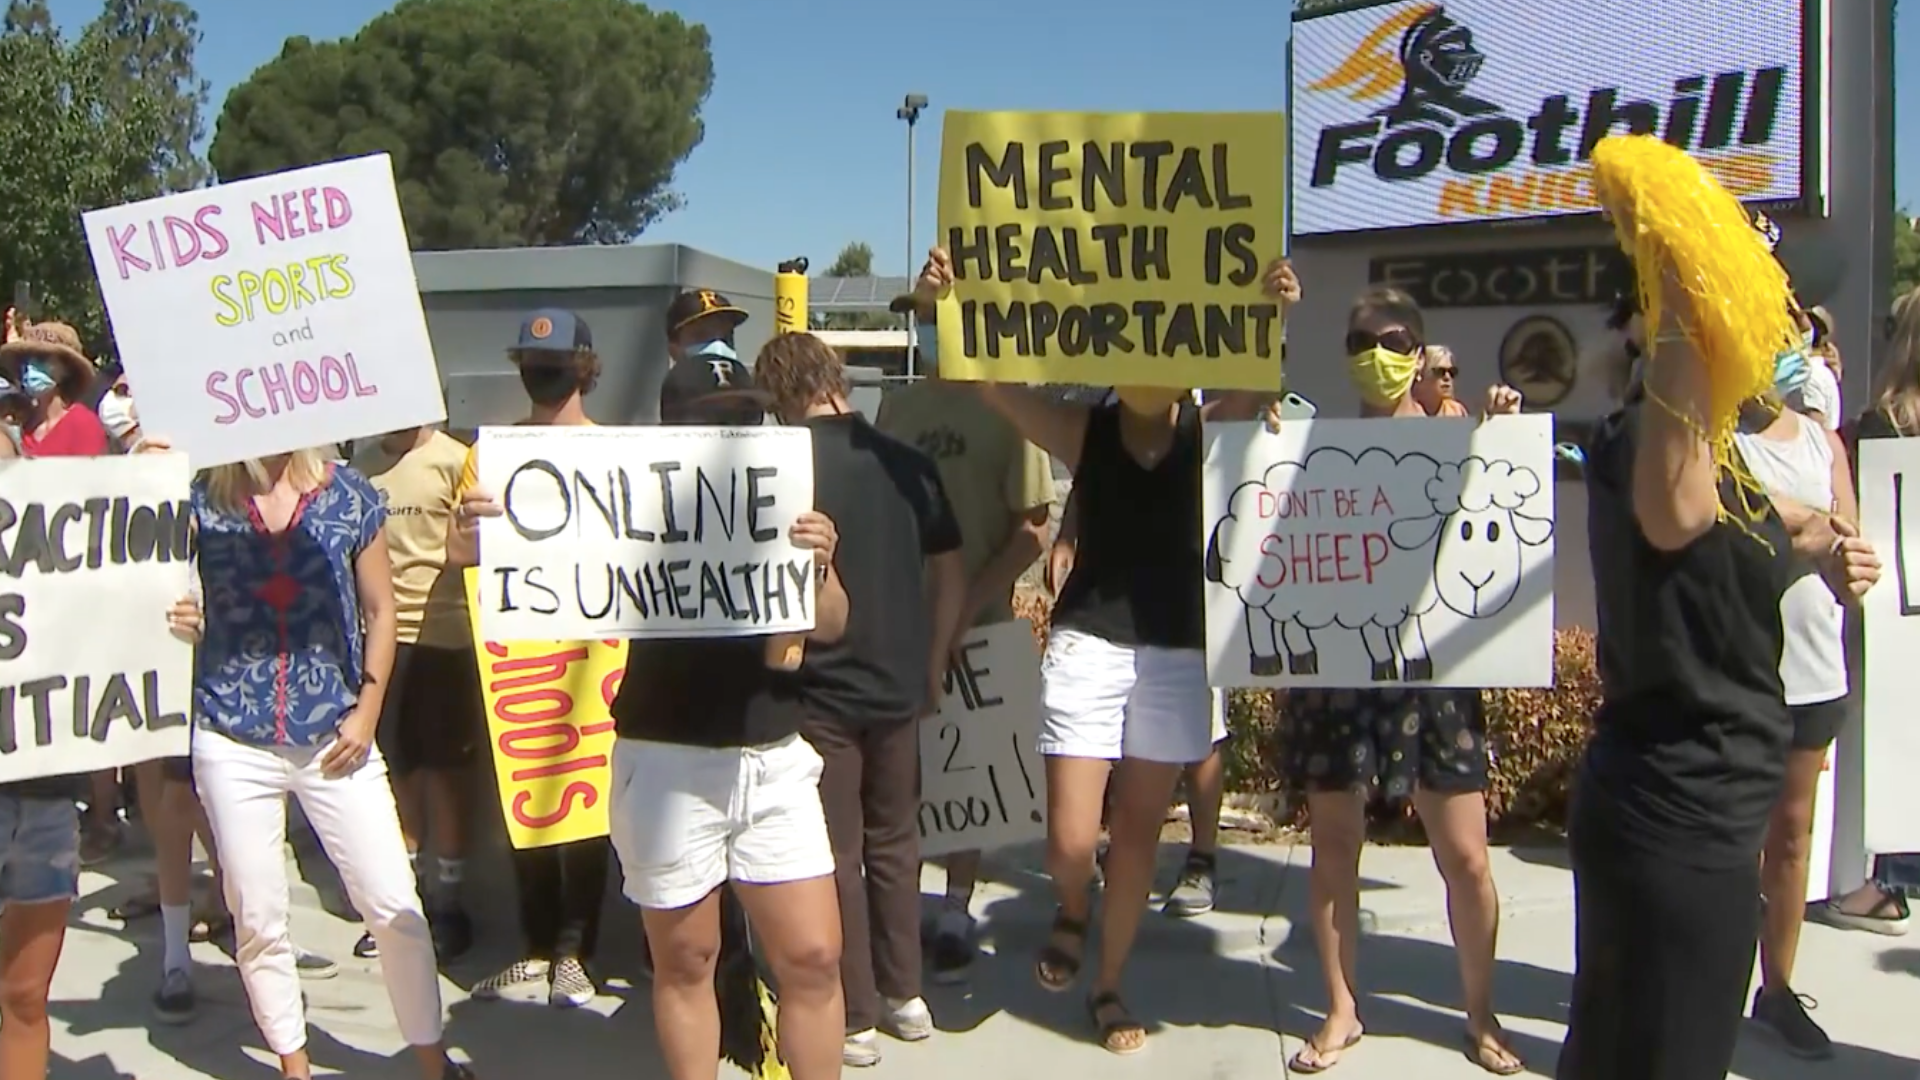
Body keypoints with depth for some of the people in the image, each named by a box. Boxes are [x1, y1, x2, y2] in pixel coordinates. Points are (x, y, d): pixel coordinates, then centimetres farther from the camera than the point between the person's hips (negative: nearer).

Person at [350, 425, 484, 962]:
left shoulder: (454, 460, -5)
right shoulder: (362, 463, 8)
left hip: (440, 636, -4)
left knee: (443, 769, 4)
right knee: (393, 768, 9)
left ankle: (447, 901, 17)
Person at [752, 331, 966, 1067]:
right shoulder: (907, 462, 1)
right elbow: (951, 575, 5)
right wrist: (933, 668, 14)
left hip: (819, 691, -4)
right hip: (898, 686, 4)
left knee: (836, 856, 7)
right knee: (895, 843, 18)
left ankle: (856, 1020, 15)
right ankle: (904, 996, 28)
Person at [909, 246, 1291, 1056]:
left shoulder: (1210, 431, 0)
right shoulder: (1083, 430, -1)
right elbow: (990, 379, -9)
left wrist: (1277, 316, -38)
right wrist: (943, 308, -25)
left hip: (1177, 653, 1)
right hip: (1087, 645, -1)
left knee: (1138, 831, 10)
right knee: (1072, 838, -5)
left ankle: (1110, 987, 28)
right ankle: (1070, 915, 31)